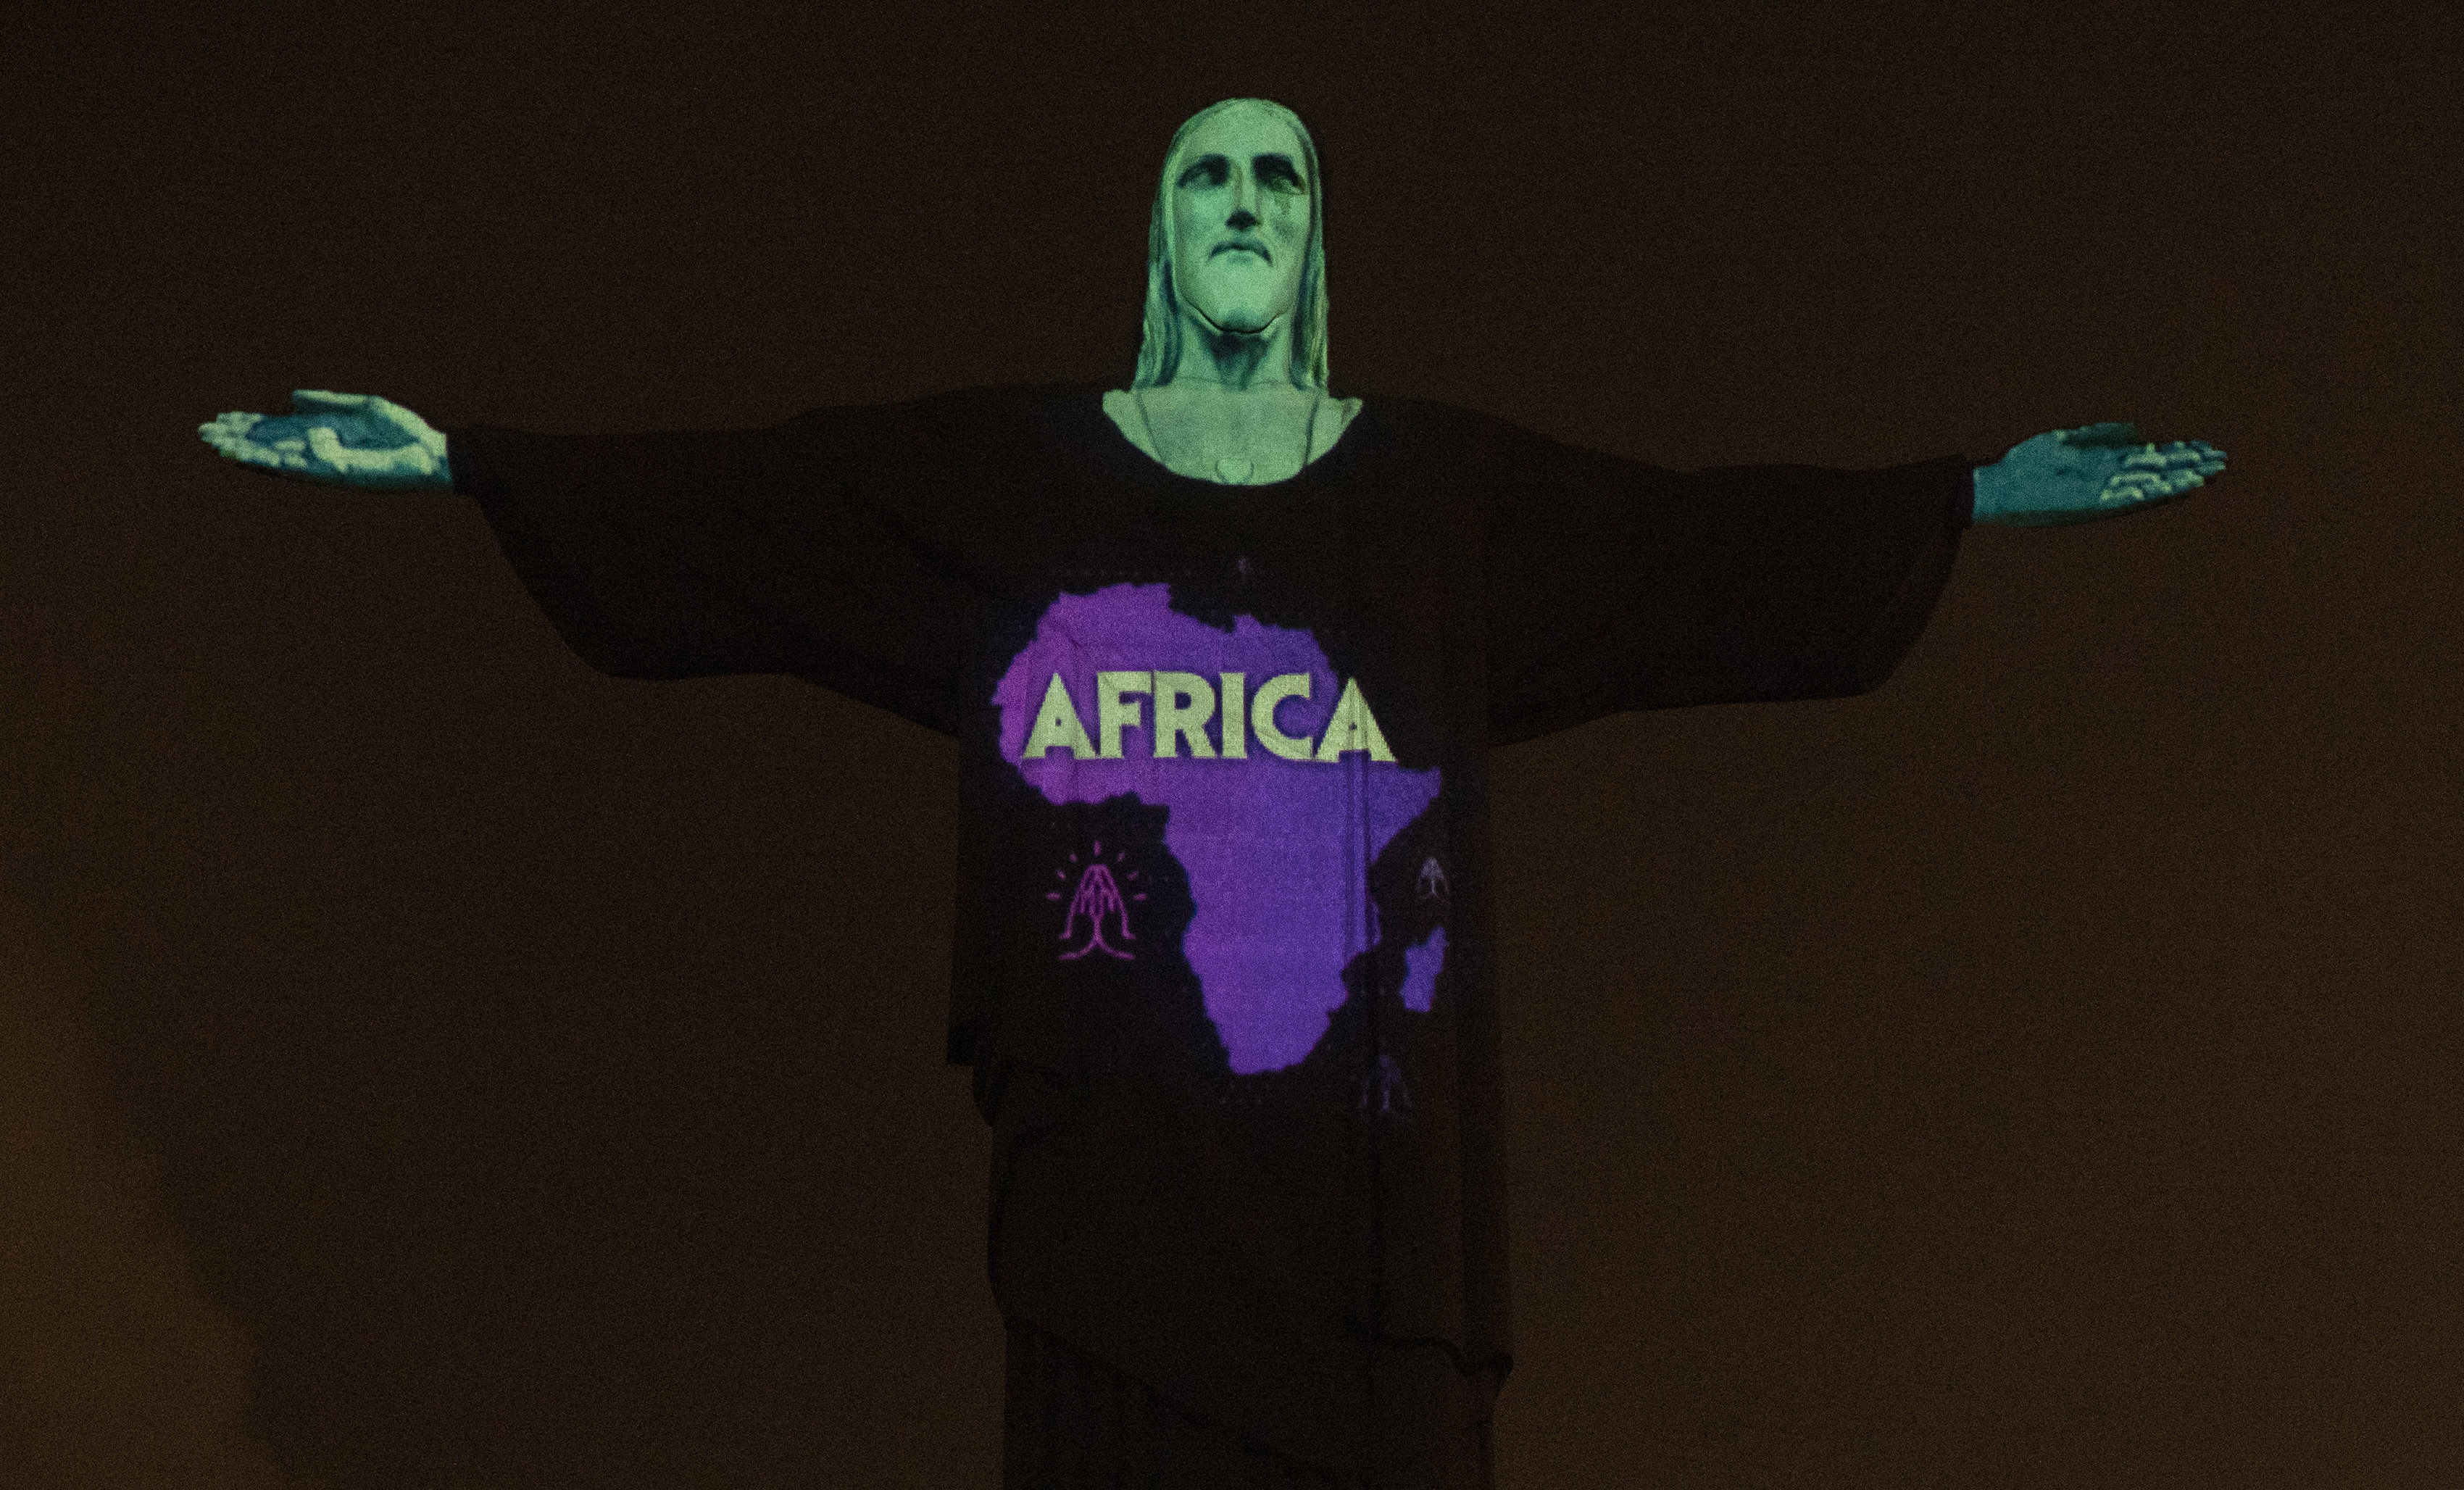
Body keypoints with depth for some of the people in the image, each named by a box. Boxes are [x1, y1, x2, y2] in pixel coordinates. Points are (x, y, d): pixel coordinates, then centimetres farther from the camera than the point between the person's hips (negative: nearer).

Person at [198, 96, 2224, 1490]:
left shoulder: (1452, 484, 7)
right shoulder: (1001, 469, 5)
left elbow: (1708, 546, 6)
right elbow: (725, 495, 3)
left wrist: (1979, 496, 2)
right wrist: (456, 459, -2)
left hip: (1365, 1130, 1)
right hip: (1114, 1130, -1)